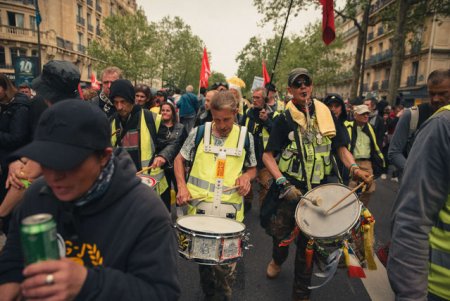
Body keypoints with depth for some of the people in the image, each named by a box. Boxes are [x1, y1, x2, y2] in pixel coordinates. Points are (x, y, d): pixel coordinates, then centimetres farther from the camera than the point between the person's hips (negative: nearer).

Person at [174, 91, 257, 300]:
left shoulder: (245, 137, 1)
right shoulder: (199, 132, -2)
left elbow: (252, 168, 13)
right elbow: (180, 159, 9)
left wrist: (246, 177, -9)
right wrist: (181, 185, -5)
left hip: (229, 209, 0)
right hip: (199, 205, 1)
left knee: (226, 265, 2)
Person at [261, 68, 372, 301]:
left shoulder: (326, 114, 2)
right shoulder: (284, 120, -5)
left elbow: (340, 147, 8)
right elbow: (268, 155, -6)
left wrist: (353, 167, -11)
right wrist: (282, 183, -18)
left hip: (318, 189, 2)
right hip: (290, 188, -2)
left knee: (309, 243, 11)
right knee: (279, 232, 7)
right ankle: (278, 259, 46)